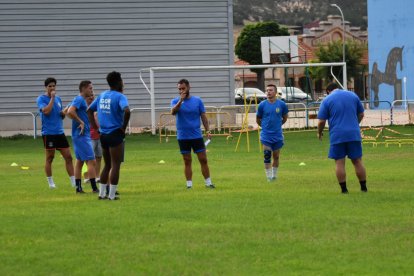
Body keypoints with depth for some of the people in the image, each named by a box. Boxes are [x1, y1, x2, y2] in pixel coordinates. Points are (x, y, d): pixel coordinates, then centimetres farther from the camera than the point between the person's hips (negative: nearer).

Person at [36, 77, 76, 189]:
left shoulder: (58, 98, 13)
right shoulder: (41, 99, -5)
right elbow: (46, 111, -22)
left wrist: (63, 113, -1)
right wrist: (52, 98, -18)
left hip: (60, 132, 6)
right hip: (48, 133, -6)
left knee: (68, 156, 1)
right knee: (49, 158, 2)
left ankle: (73, 181, 3)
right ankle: (50, 182, 12)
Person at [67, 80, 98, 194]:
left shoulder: (82, 100, 16)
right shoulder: (79, 100, -14)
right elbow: (70, 112, -28)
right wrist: (81, 122, -22)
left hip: (83, 135, 10)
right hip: (82, 135, -10)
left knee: (79, 161, 10)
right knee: (91, 161, -9)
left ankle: (78, 187, 13)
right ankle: (94, 188, -10)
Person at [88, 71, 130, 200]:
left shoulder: (102, 95, 11)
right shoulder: (119, 97, -12)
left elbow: (89, 110, 17)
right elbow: (127, 111, -29)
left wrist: (94, 125, 14)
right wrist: (124, 127, -15)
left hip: (103, 135, 7)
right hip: (115, 134, -7)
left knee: (107, 165, 18)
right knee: (115, 165, 0)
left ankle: (102, 193, 18)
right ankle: (112, 195, -1)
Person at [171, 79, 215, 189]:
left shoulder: (197, 101, 3)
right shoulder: (175, 101, 1)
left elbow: (203, 117, 7)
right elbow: (173, 112, -20)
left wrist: (208, 131, -2)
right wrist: (180, 100, -32)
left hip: (197, 135, 0)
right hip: (183, 137, 0)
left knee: (203, 160, 0)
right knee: (187, 162, 4)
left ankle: (208, 183, 7)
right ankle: (189, 185, 9)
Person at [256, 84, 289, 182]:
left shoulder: (281, 104, -2)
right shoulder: (262, 105, -4)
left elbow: (285, 117, 14)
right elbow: (258, 119, 10)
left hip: (278, 135, 1)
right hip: (266, 136, -1)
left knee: (276, 157, 10)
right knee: (267, 156, -10)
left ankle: (274, 175, 24)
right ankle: (268, 176, -5)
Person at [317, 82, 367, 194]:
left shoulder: (327, 100, 1)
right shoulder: (353, 95, 11)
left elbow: (321, 121, -2)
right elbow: (361, 114, 18)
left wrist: (319, 133, 16)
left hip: (337, 135, -3)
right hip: (354, 134, 3)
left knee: (339, 162, 3)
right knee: (357, 161, 9)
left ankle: (344, 189, 1)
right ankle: (363, 187, 12)